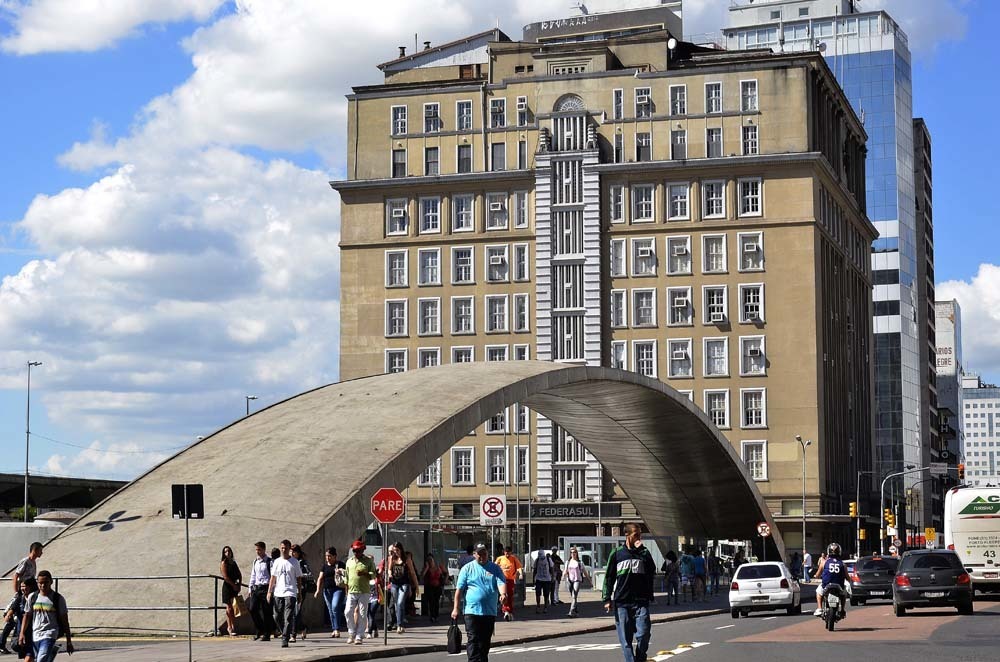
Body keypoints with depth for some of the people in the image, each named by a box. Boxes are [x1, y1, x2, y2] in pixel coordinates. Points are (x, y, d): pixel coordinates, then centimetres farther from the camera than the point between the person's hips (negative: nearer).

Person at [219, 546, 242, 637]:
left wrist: (239, 584, 2)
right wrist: (234, 585, -12)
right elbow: (225, 576, -13)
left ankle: (233, 626, 11)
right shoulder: (223, 563, -5)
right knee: (229, 608, -6)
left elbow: (239, 574, 16)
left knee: (234, 608, 7)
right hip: (227, 586, -6)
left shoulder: (234, 562, 15)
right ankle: (229, 627, -3)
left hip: (235, 587, 6)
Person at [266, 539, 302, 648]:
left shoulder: (294, 562, 3)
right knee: (279, 617, 6)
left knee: (288, 617, -13)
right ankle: (285, 634, 24)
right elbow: (273, 577, 14)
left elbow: (299, 578, 6)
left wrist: (300, 592, 1)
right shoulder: (276, 562, 11)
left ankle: (285, 639, -17)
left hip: (290, 593, -4)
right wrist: (269, 591, 8)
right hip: (278, 593, 4)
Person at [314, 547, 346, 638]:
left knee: (335, 607, -21)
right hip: (327, 590, 5)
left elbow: (347, 575, 8)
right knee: (331, 611, 6)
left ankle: (337, 630, -18)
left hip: (338, 589, -5)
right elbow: (320, 578, 10)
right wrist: (318, 590, -1)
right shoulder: (325, 566, 13)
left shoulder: (340, 564, 2)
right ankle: (333, 630, 13)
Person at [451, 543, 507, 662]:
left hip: (490, 612, 2)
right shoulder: (467, 568, 4)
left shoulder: (495, 568, 9)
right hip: (472, 611, -2)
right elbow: (459, 589, 3)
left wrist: (503, 593, -27)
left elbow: (501, 583, -4)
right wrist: (455, 608, -2)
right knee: (473, 641, -11)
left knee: (485, 642, 10)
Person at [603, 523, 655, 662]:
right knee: (625, 639, 0)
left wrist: (641, 550, -12)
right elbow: (609, 578, 9)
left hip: (641, 602, 0)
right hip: (622, 603, 0)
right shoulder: (617, 554, 6)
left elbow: (652, 571, -8)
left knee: (643, 635, -9)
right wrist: (607, 599, 1)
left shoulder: (644, 553, 8)